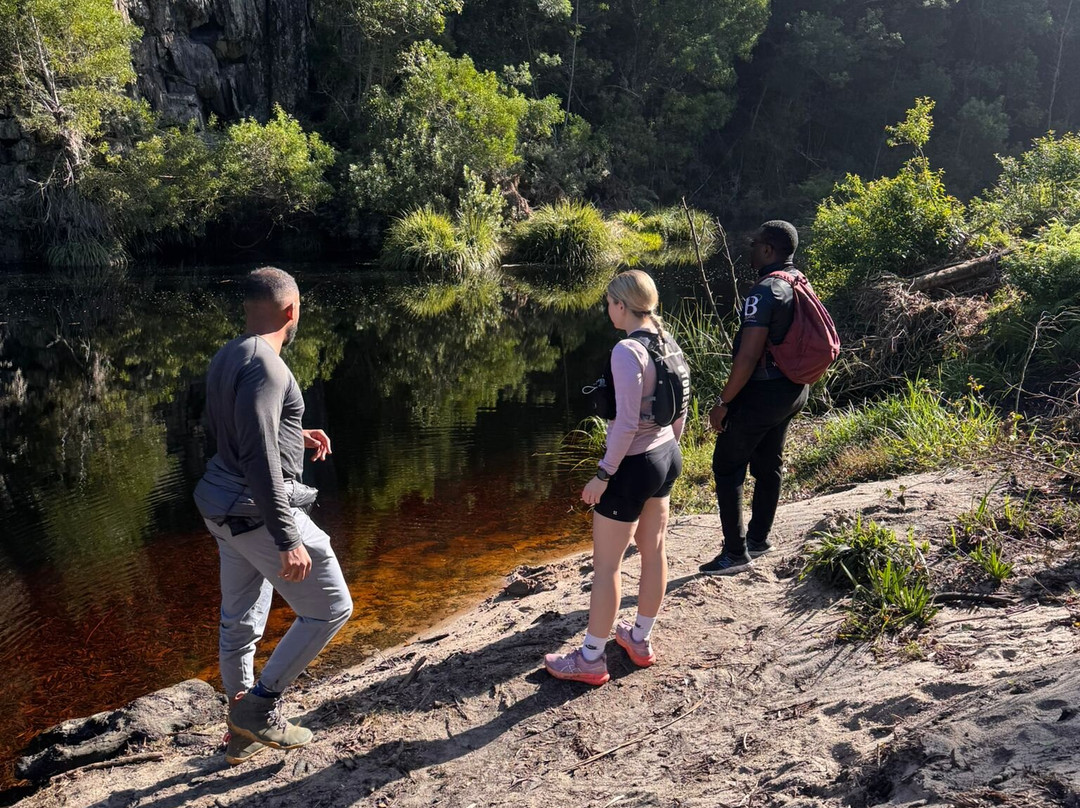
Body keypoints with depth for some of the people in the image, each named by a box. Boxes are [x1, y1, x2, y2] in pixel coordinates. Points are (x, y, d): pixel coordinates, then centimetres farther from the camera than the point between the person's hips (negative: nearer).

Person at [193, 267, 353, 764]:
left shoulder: (225, 359, 8)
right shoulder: (264, 365, -20)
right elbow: (259, 459, -27)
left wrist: (294, 435, 24)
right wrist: (288, 541, -26)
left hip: (226, 507, 10)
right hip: (260, 511, -10)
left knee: (241, 620, 19)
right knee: (330, 608, 4)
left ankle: (244, 731, 34)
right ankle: (259, 706, 10)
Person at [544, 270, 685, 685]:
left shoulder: (627, 351, -22)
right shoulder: (667, 343, 3)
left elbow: (626, 424, -24)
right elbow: (679, 411, 10)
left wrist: (603, 475, -17)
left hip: (634, 465, -9)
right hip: (667, 456, 9)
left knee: (606, 563, 3)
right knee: (653, 550, 19)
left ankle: (591, 658, 15)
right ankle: (641, 639, 35)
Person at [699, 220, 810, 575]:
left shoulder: (765, 291, -23)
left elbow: (748, 356, -26)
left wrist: (722, 402, -20)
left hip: (762, 392, -9)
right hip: (794, 389, 10)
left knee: (727, 467, 0)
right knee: (768, 464, 19)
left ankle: (735, 553, 3)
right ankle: (758, 539, 32)